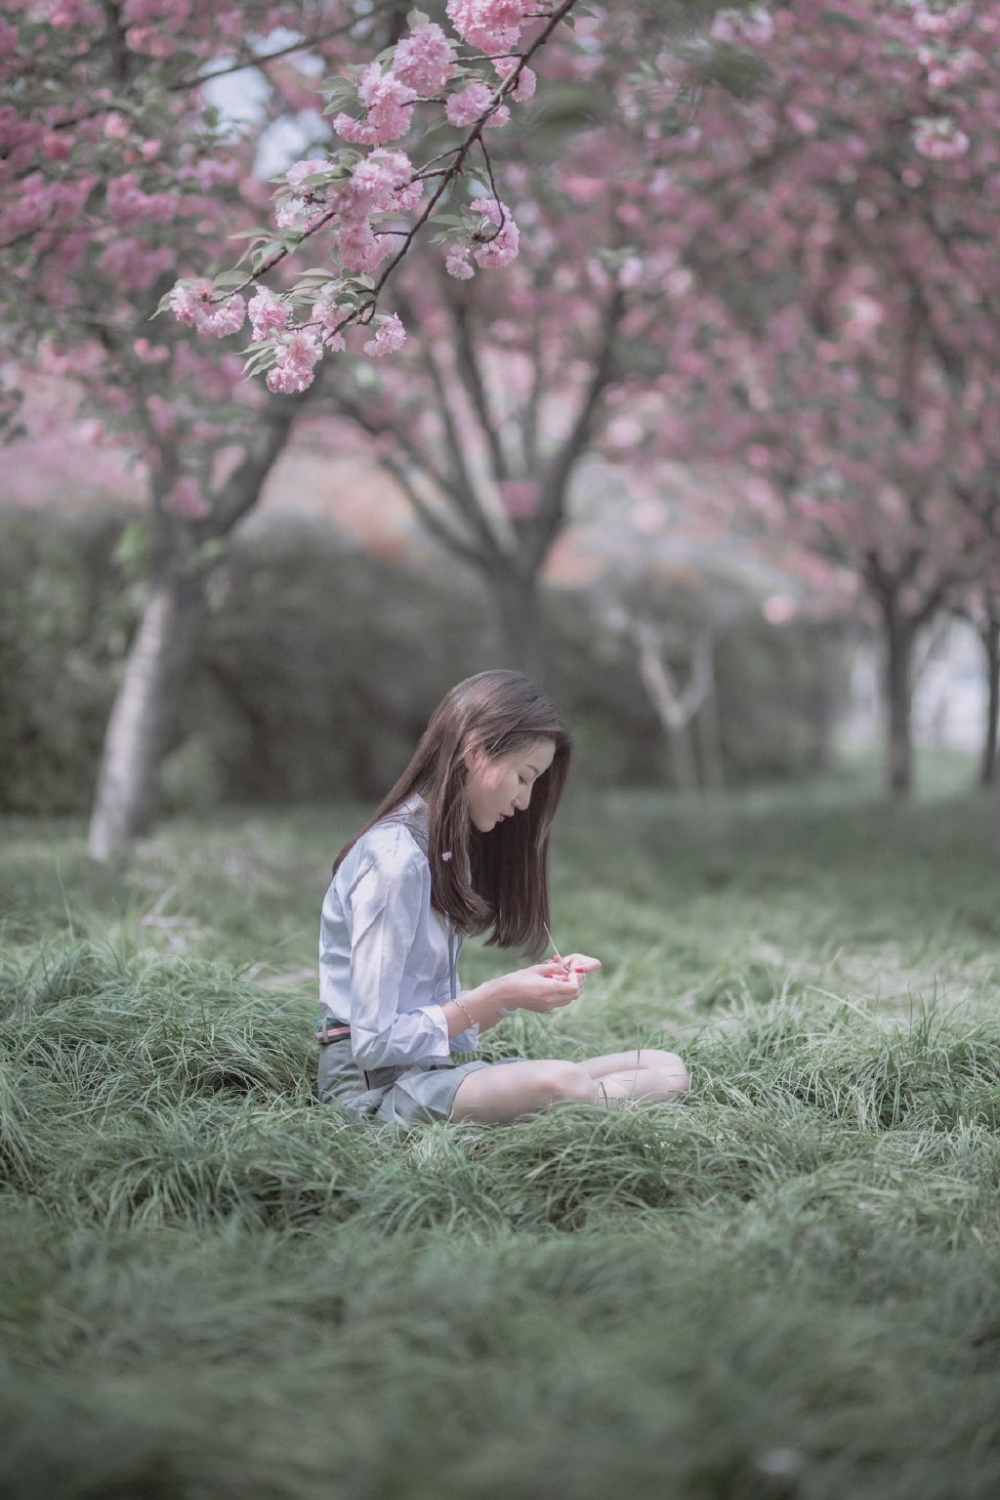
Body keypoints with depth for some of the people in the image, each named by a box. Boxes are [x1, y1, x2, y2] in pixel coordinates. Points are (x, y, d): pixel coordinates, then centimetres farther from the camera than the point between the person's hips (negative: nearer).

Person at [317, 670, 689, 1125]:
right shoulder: (392, 858, -15)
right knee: (560, 1082, -39)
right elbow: (374, 1043, -17)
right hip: (376, 1086, -9)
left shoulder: (444, 853, 16)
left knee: (667, 1069, -10)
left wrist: (527, 986, -1)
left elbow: (444, 1017, 12)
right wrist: (498, 996, -13)